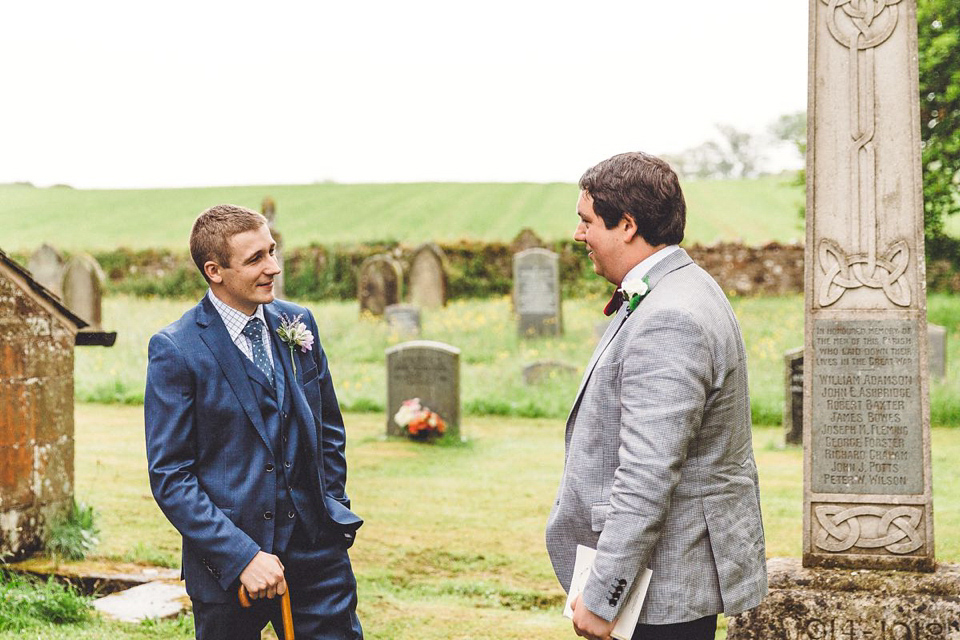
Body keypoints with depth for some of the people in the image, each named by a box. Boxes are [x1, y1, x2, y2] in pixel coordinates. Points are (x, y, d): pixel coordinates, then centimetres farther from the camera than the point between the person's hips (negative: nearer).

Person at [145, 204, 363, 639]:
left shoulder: (297, 323, 6)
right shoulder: (175, 350, -9)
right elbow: (170, 477, -11)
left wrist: (333, 509, 9)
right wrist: (242, 556, -17)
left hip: (317, 553, 4)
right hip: (228, 566, -4)